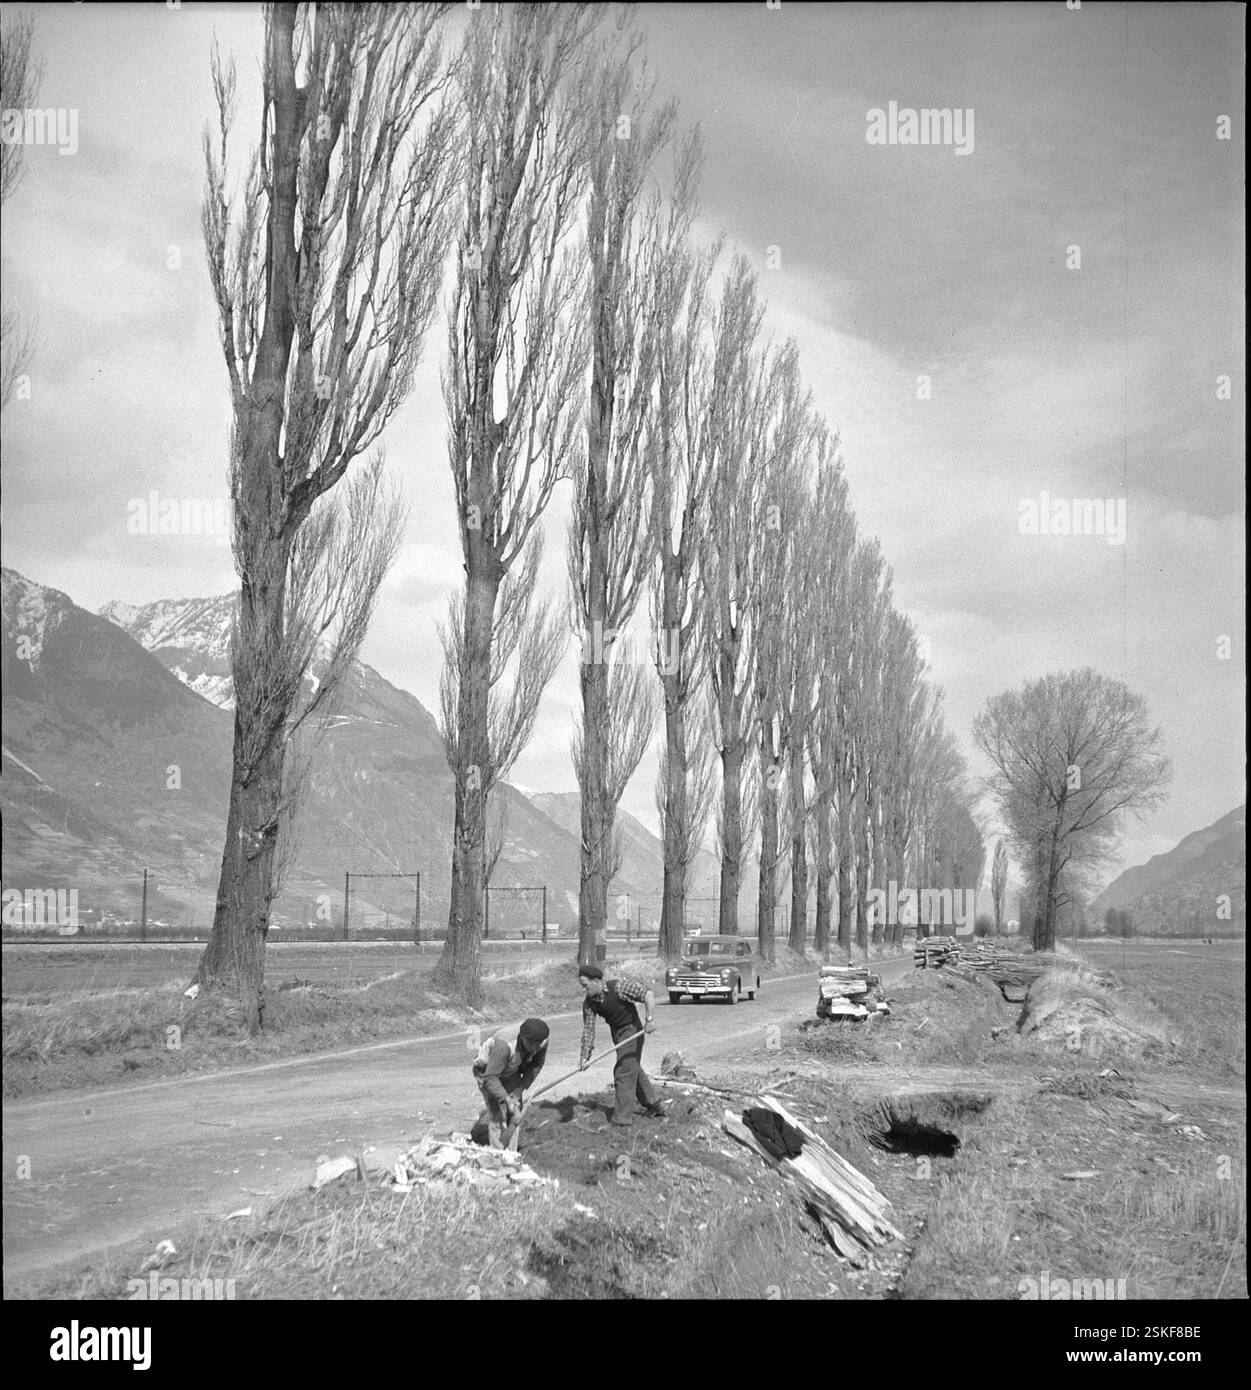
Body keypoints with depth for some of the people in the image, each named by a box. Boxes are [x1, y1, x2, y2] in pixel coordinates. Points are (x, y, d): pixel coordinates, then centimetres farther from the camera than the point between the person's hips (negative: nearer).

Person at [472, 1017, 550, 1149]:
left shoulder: (542, 1042, -24)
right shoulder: (505, 1045, -43)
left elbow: (536, 1066, -4)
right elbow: (490, 1078, -37)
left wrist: (521, 1088, -9)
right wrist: (507, 1099, -43)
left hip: (512, 1073, 5)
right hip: (486, 1070, -5)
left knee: (514, 1115, 1)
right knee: (498, 1115, -14)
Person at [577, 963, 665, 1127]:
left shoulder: (619, 987, -26)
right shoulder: (588, 1003, -9)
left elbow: (647, 994, -27)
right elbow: (588, 1029, -9)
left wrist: (649, 1019, -36)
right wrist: (585, 1056, -18)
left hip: (631, 1030, -8)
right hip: (616, 1033, 8)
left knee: (624, 1072, -12)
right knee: (634, 1070, 21)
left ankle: (622, 1118, -8)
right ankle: (654, 1106, 39)